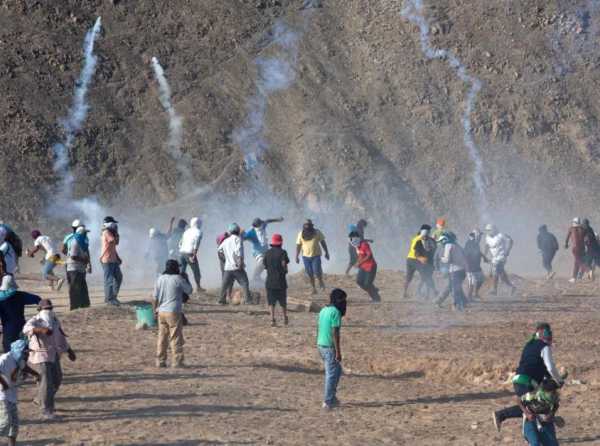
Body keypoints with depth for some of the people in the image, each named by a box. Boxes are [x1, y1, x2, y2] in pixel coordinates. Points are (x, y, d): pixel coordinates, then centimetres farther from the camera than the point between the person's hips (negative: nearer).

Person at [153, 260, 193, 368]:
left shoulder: (160, 279, 5)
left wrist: (156, 310, 16)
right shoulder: (178, 279, -10)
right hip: (174, 312, -5)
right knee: (176, 338, 0)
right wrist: (186, 278, 12)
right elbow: (189, 290, 1)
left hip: (162, 311, 5)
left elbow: (155, 297, 6)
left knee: (162, 337, 11)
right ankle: (177, 361, -1)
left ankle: (160, 361, 12)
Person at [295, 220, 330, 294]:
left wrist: (326, 252, 3)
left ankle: (321, 281, 19)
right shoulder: (301, 234, -2)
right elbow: (298, 245, 1)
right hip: (306, 256, 2)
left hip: (316, 255, -2)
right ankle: (314, 288, 17)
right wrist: (296, 256, -2)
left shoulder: (317, 232, -4)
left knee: (317, 271, -12)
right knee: (310, 273, 2)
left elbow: (323, 242, 3)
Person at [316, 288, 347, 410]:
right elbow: (335, 333, -20)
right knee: (332, 374, 0)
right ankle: (328, 402, 4)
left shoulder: (323, 311, 10)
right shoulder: (336, 312, -17)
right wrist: (338, 352, -18)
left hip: (321, 345, 9)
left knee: (337, 370, 21)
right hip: (330, 347, -9)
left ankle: (331, 396, 23)